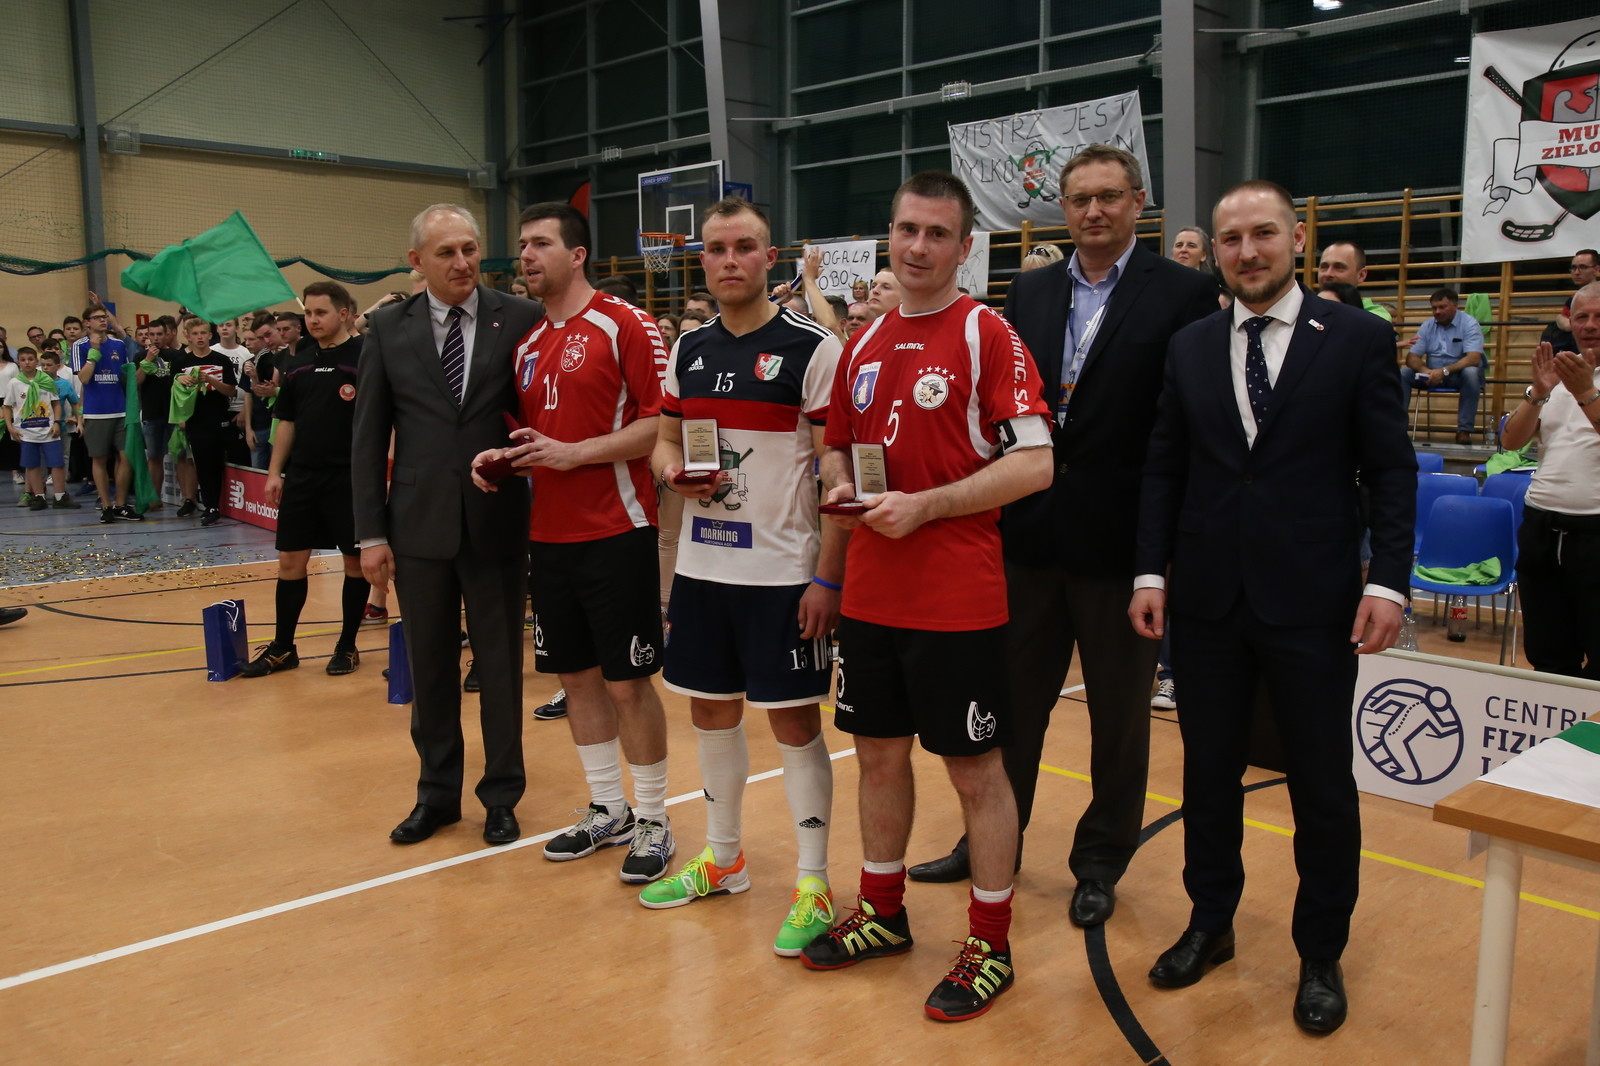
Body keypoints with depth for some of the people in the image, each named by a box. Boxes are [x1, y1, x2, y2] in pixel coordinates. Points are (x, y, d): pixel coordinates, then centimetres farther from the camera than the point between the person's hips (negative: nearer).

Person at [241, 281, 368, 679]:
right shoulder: (301, 366, 11)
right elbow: (287, 421, 16)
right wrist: (275, 472, 11)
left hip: (350, 478, -6)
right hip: (301, 477, 6)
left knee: (355, 559, 4)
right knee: (290, 560, 8)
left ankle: (347, 646, 18)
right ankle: (282, 648, 19)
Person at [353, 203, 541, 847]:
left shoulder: (519, 320, -2)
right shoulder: (389, 329, 3)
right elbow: (368, 437, 4)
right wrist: (371, 533, 0)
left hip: (498, 522, -1)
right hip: (420, 525, 2)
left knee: (500, 666, 9)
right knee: (430, 668, 13)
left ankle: (501, 796, 25)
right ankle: (437, 794, 29)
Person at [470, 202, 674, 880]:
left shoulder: (625, 326, -8)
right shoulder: (528, 344, 14)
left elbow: (662, 422, -14)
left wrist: (575, 453, -19)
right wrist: (504, 459, 3)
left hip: (615, 532, -7)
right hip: (549, 536, 7)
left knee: (628, 682, -1)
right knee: (575, 676, 13)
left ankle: (653, 823, 15)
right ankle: (607, 811, 28)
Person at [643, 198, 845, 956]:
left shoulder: (811, 348, -9)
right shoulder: (688, 350, 9)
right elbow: (664, 441, 19)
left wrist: (828, 577, -16)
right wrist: (675, 473, -5)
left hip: (784, 571, -6)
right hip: (701, 565, 6)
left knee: (794, 719, 1)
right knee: (711, 708, 15)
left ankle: (813, 884, 14)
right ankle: (722, 859, 32)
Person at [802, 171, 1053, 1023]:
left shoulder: (988, 335, -8)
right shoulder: (864, 343, 10)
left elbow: (1034, 463, -16)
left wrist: (924, 505, -20)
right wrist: (840, 487, 0)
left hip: (957, 599, -6)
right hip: (868, 593, 6)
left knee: (975, 767, 5)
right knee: (879, 752, 16)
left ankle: (991, 944, 20)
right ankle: (882, 913, 34)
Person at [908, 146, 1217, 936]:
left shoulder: (1184, 295, -6)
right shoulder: (1029, 293, 8)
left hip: (1121, 539, -4)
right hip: (1031, 534, 4)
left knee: (1119, 714, 12)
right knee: (1014, 698, 16)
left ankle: (1101, 861, 30)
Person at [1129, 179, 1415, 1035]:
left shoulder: (1357, 339, -1)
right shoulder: (1189, 347, 7)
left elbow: (1392, 470, -3)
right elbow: (1163, 468, 8)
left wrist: (1387, 582, -11)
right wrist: (1151, 572, 0)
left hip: (1310, 602, -3)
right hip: (1206, 600, 3)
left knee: (1322, 783, 7)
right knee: (1208, 769, 13)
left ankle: (1320, 956, 26)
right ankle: (1210, 923, 32)